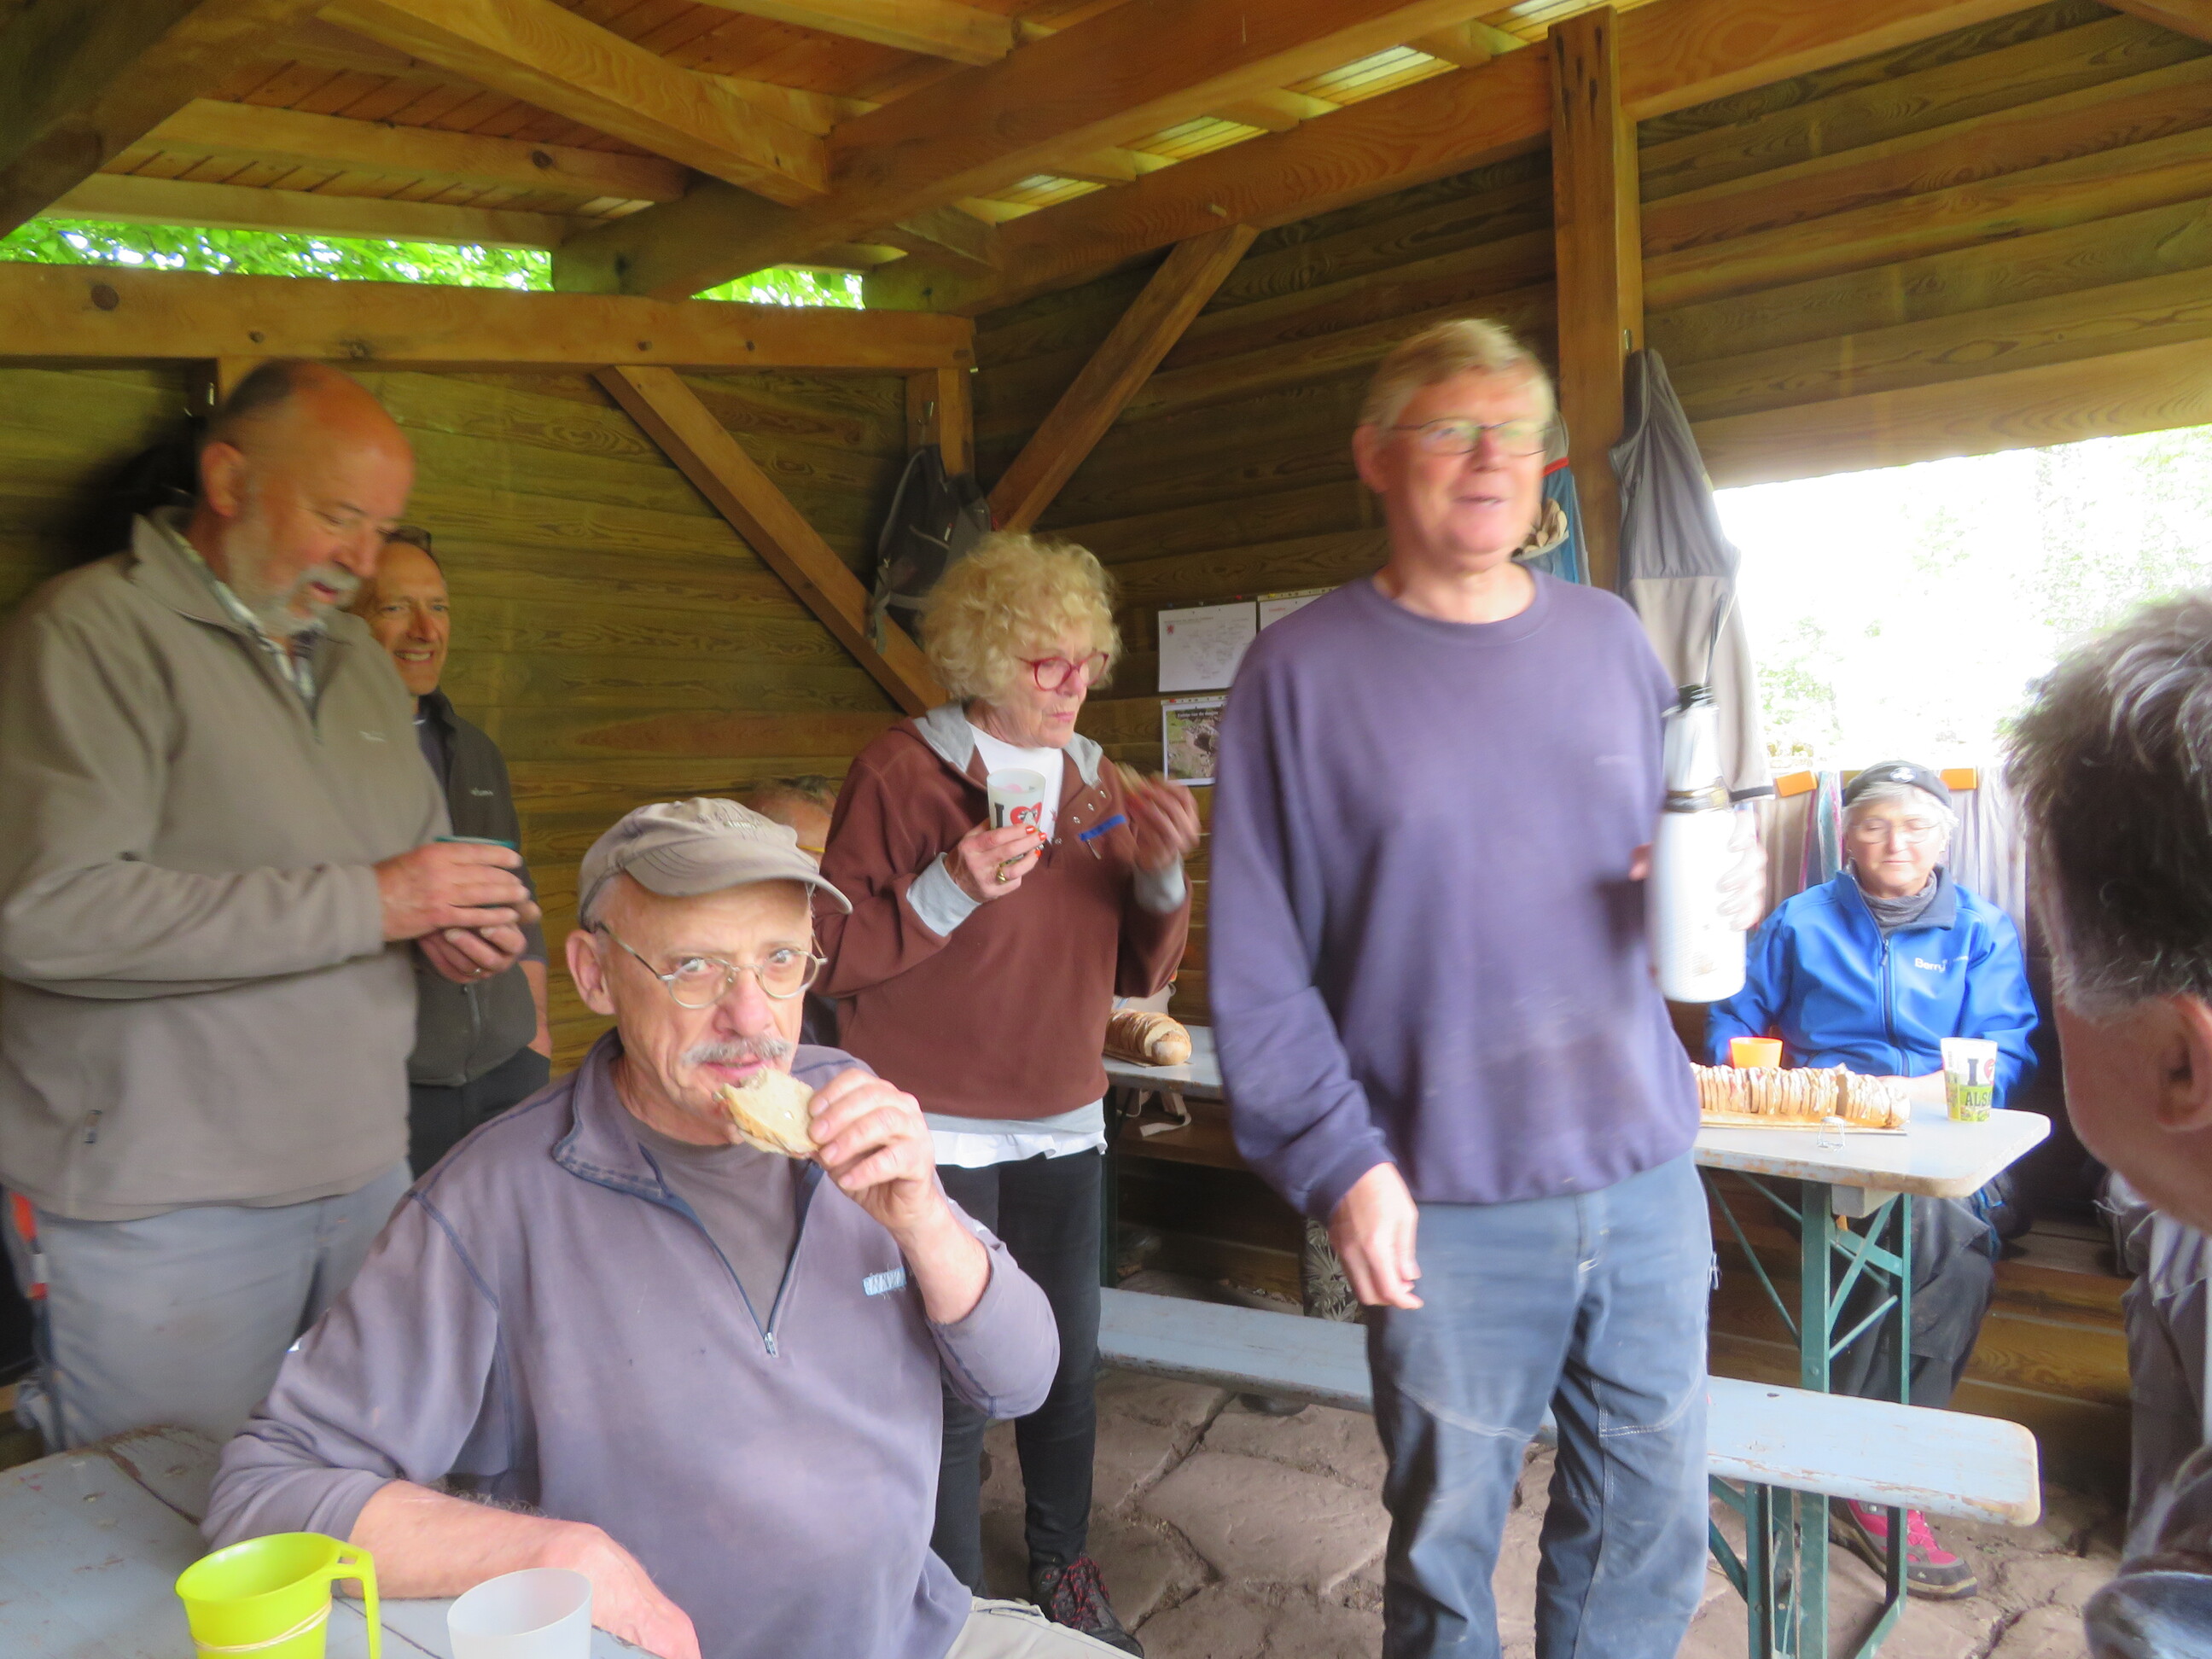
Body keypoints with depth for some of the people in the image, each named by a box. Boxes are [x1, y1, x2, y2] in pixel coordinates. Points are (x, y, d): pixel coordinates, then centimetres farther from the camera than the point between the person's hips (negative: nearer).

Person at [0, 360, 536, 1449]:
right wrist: (367, 904, -21)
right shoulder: (96, 633, -11)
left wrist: (456, 920, 1)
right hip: (159, 1206, -6)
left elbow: (418, 849, 26)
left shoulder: (354, 655, 14)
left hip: (363, 1166, 7)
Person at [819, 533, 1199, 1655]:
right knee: (954, 1390, -2)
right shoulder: (900, 771, -8)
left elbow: (1138, 972, 11)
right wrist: (953, 887, -23)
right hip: (939, 1135, -5)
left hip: (1063, 1130, 5)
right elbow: (839, 953, -10)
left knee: (1069, 1368, 11)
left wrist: (1161, 873, -7)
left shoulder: (1094, 784, 10)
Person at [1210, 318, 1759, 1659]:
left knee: (1657, 1522, 17)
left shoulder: (1607, 636, 8)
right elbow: (1257, 963, -9)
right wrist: (1337, 1159, -14)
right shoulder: (1303, 670, -5)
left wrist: (1719, 888, -4)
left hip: (1644, 1171, 4)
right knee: (1446, 1542, 11)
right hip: (1448, 1205, -4)